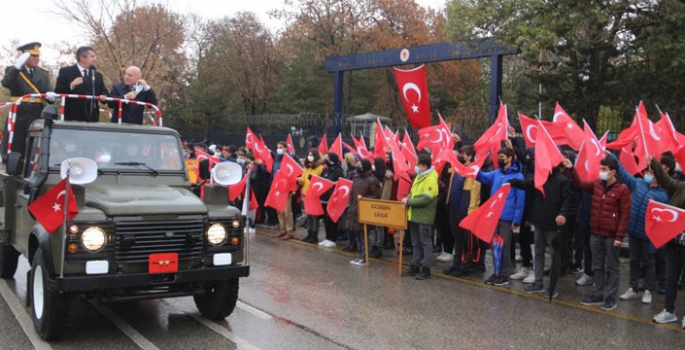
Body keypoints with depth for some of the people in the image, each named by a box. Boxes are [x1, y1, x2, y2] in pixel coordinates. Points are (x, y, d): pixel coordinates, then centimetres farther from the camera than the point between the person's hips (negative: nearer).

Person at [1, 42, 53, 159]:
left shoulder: (43, 73, 15)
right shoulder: (12, 70, 6)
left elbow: (48, 91, 5)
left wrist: (50, 95, -20)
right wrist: (17, 66, -24)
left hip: (37, 114, 2)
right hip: (18, 113, -2)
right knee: (14, 147, 1)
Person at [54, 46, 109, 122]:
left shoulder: (97, 75, 17)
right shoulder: (66, 71, 3)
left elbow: (104, 92, 18)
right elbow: (57, 91, -4)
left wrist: (103, 96, -6)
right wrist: (71, 85, -22)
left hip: (92, 118, 4)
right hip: (72, 117, -4)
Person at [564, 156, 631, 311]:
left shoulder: (622, 189, -11)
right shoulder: (597, 184, 6)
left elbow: (625, 214, -11)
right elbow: (580, 183, 19)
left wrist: (620, 236, -14)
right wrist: (571, 169, 4)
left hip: (611, 236, -6)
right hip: (595, 234, 6)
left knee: (612, 267, 6)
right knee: (597, 267, 14)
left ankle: (611, 298, 13)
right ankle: (597, 295, 23)